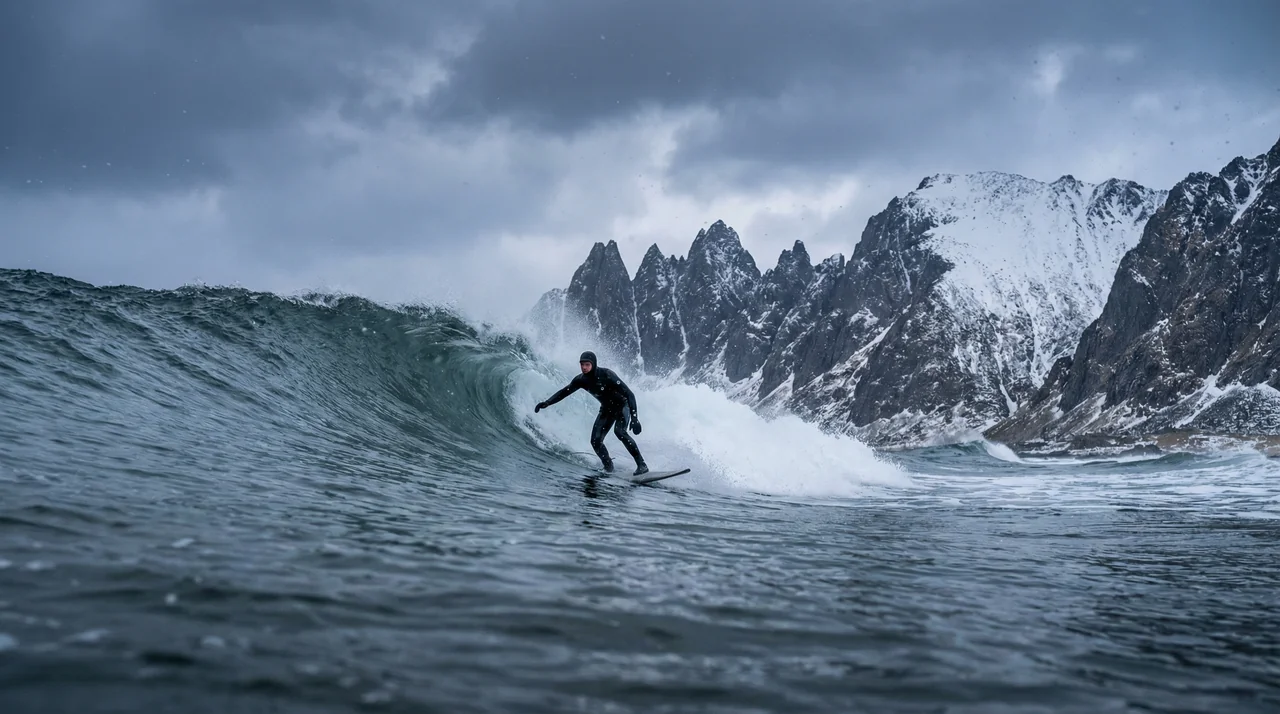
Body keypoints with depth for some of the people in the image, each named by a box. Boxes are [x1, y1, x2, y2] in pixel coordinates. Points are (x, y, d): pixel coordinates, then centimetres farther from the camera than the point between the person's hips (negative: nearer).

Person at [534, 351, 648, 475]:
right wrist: (546, 403, -12)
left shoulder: (607, 374, -31)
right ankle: (609, 468, 12)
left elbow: (629, 394, -33)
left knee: (619, 431, -32)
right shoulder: (581, 380, -13)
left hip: (622, 405, -6)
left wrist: (634, 417, -42)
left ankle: (642, 465, -29)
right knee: (595, 441, -9)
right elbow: (564, 392, 1)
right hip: (606, 409, 6)